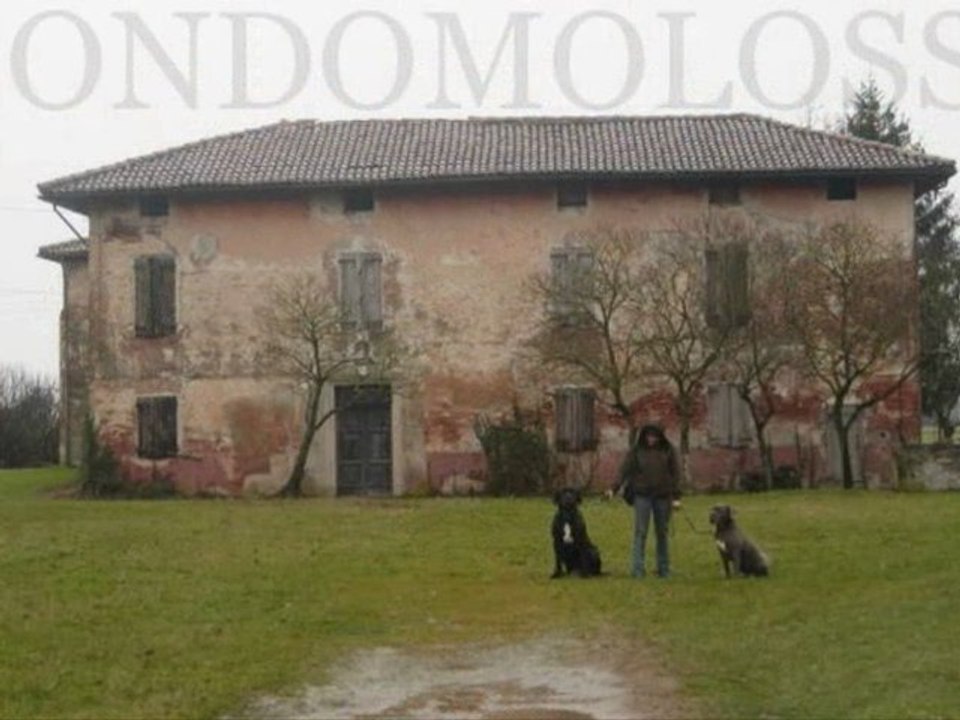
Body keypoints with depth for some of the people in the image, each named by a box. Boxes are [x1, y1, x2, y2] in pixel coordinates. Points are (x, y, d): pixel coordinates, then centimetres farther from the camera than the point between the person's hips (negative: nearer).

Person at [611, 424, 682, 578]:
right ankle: (638, 568, -5)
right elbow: (625, 470, -5)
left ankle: (663, 569, 19)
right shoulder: (636, 451, 0)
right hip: (642, 496, -1)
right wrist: (615, 489, -17)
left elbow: (675, 474, 4)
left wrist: (676, 497, -2)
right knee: (640, 532, -6)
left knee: (662, 533, 10)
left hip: (662, 496, 1)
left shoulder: (667, 451, 3)